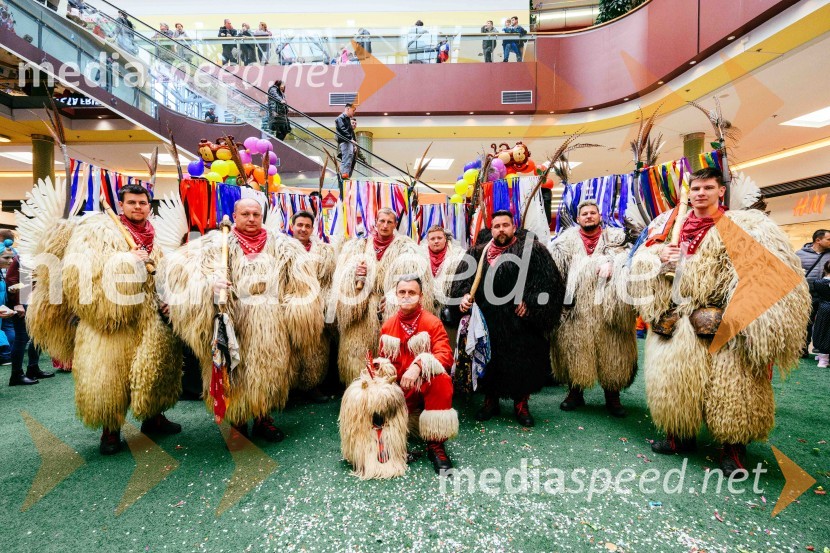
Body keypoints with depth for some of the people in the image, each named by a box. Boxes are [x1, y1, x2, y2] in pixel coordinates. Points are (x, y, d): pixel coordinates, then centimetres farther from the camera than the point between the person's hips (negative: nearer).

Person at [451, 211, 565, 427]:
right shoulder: (479, 253, 11)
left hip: (520, 322, -2)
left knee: (522, 362, 5)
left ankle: (521, 404, 25)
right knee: (489, 361, 10)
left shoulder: (531, 251, 1)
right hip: (487, 321, 3)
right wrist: (465, 295, -13)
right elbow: (463, 278, 6)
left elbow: (548, 281, -2)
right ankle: (490, 401, 29)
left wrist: (529, 302, -10)